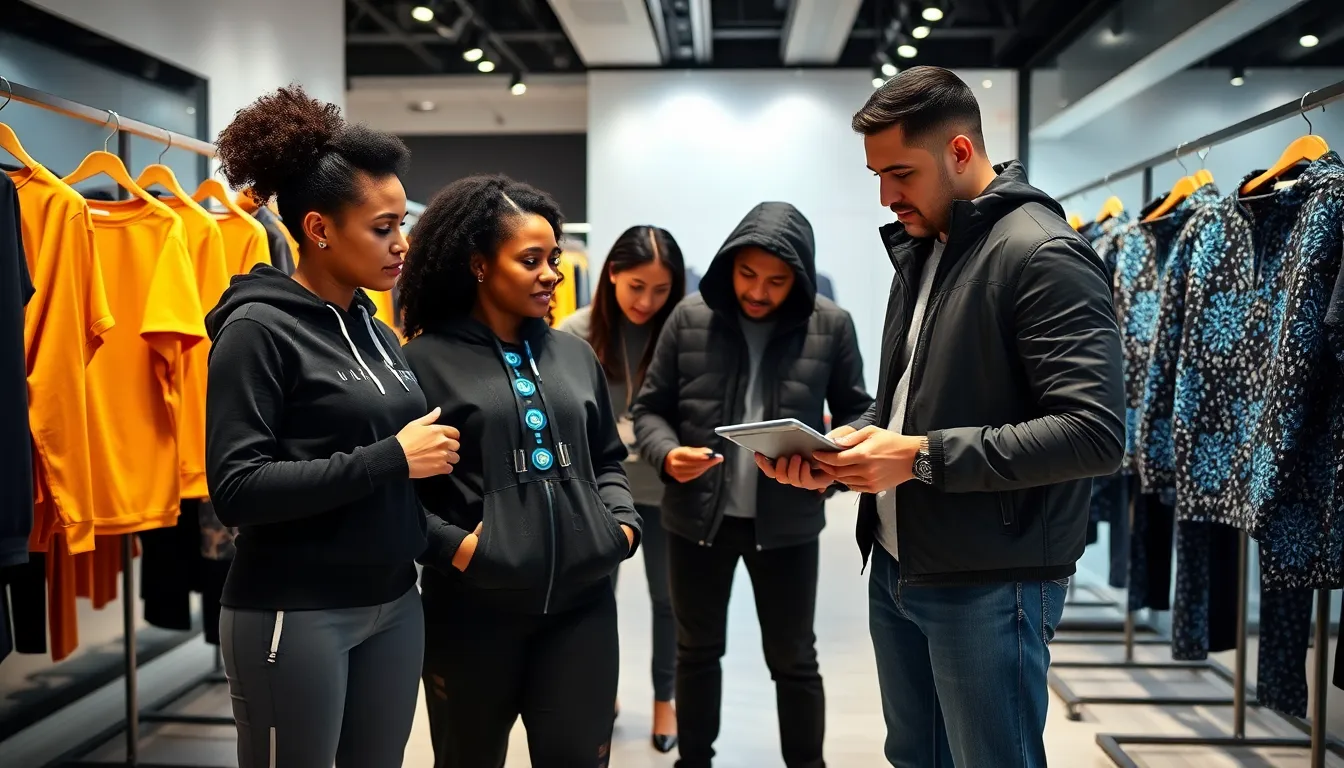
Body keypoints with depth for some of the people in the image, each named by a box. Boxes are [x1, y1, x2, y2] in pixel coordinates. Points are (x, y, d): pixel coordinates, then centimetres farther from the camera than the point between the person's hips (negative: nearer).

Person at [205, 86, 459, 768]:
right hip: (295, 613, -7)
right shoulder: (259, 329, -13)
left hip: (394, 602, 7)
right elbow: (236, 489, -20)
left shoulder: (374, 327, 8)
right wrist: (389, 459, -20)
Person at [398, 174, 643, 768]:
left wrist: (622, 522, 4)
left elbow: (607, 459, 19)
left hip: (582, 600, 4)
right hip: (472, 608, -3)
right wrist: (452, 546, -16)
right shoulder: (425, 361, -6)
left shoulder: (575, 354, 11)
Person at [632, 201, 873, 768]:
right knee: (698, 651, 19)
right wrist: (666, 454, -18)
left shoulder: (831, 327, -5)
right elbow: (650, 406, 2)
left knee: (793, 658, 14)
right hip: (697, 517, 2)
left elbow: (856, 412, 3)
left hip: (788, 522, -1)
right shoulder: (690, 318, -3)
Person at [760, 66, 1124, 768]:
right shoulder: (918, 250, 12)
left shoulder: (1043, 255, -15)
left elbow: (1095, 433, -23)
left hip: (990, 586, -8)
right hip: (897, 569, 8)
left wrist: (921, 456, -23)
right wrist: (844, 445, 1)